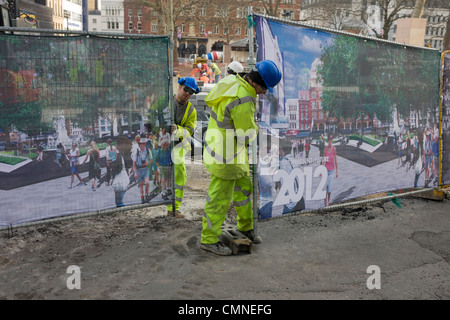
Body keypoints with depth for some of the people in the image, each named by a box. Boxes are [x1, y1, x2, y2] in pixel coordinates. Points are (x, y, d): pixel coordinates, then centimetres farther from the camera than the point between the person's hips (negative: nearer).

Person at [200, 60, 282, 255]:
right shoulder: (243, 101, -29)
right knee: (220, 198, 3)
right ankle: (209, 239, 18)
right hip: (225, 154, -10)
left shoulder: (232, 82, 1)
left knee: (243, 187, 22)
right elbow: (248, 134, -22)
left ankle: (246, 226, 39)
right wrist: (255, 128, 2)